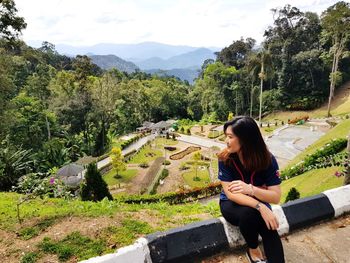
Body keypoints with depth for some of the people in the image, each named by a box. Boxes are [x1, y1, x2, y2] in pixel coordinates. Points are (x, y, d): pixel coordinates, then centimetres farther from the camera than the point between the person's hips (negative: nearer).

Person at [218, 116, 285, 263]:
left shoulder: (267, 160, -19)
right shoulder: (225, 158, -21)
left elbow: (276, 197, -19)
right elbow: (230, 193, -25)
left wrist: (250, 189, -38)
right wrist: (260, 206, -39)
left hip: (257, 202, 1)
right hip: (232, 204, 0)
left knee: (269, 225, -32)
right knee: (248, 213, -34)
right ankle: (253, 250, -3)